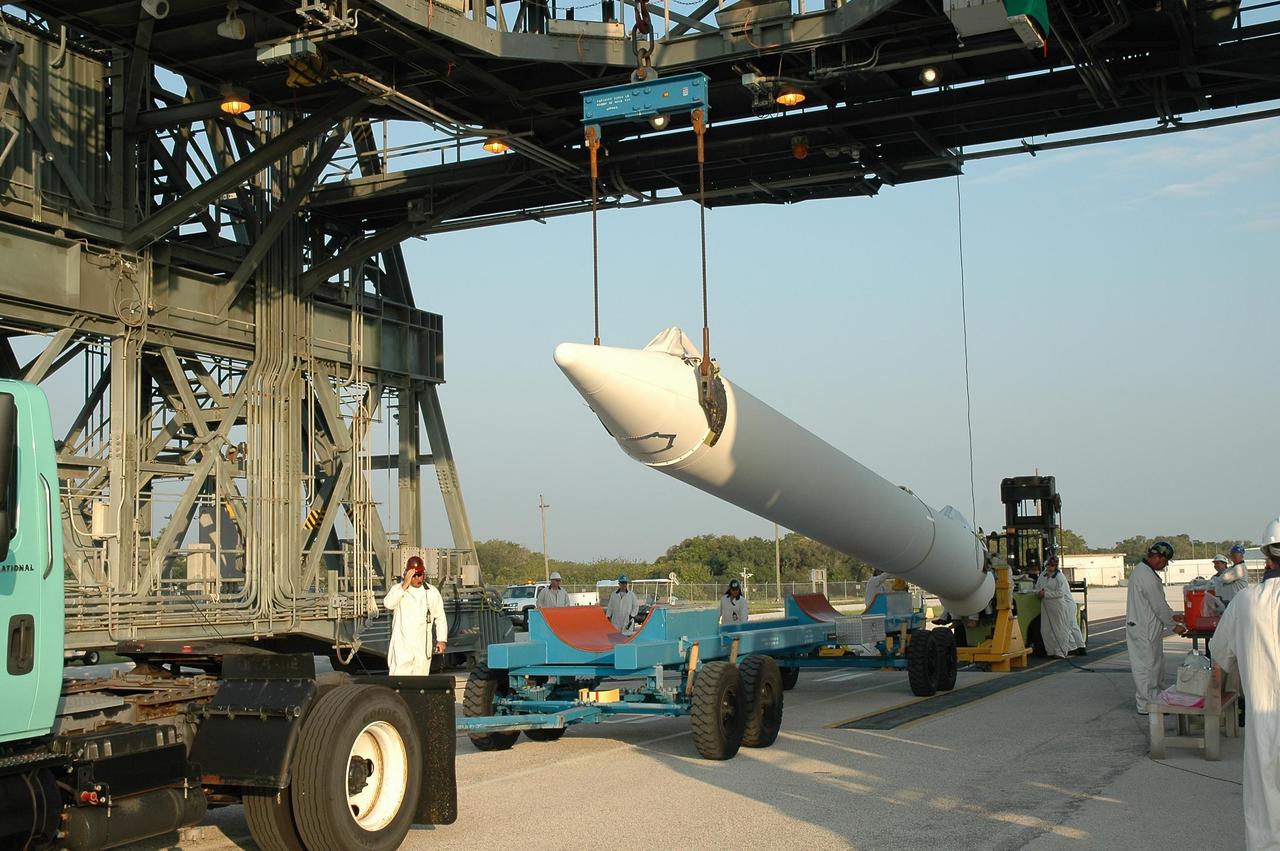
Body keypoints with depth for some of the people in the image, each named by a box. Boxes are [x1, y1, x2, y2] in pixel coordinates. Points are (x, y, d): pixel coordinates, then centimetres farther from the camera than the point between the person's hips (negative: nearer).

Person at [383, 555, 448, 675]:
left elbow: (440, 617, 13)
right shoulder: (398, 589, 2)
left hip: (423, 647, 2)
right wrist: (404, 586, -20)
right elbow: (388, 604, -18)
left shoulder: (432, 592, 9)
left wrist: (441, 640, 4)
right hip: (402, 646, -2)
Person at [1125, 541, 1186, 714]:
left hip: (1142, 627, 11)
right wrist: (1173, 626, -6)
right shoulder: (1147, 577, -23)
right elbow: (1159, 605, -17)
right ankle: (1145, 705, 5)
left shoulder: (1141, 570, 11)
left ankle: (1154, 698, 27)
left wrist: (1172, 615, 16)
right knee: (1146, 665, -2)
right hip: (1144, 630, -11)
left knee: (1156, 664, 18)